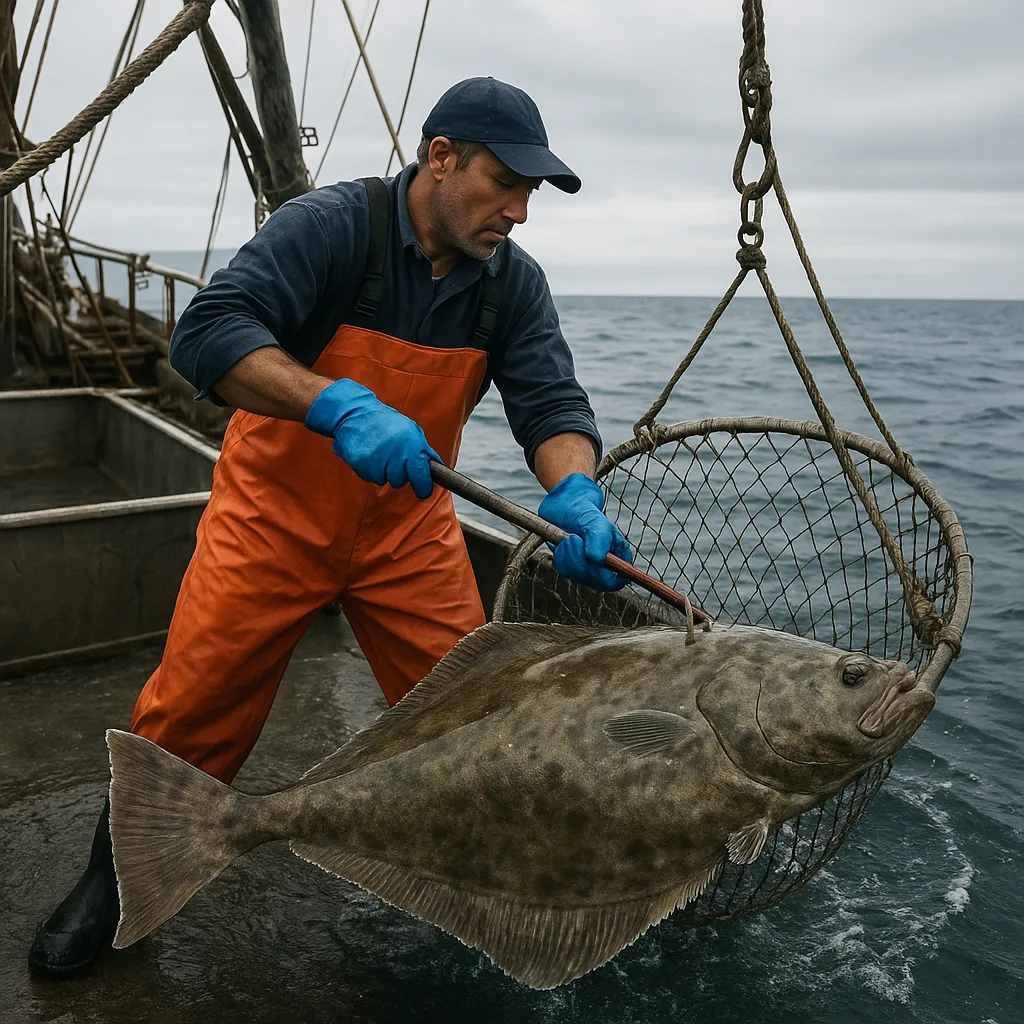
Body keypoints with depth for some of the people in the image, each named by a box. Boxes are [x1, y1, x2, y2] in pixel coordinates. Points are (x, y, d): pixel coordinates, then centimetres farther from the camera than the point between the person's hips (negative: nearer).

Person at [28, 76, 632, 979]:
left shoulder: (512, 280, -5)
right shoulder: (333, 225, -19)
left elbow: (553, 403, -11)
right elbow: (207, 332, -30)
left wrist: (574, 492, -33)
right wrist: (338, 404, -45)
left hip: (407, 526, 4)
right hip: (275, 513, -3)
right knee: (190, 714, 0)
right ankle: (120, 875, 27)